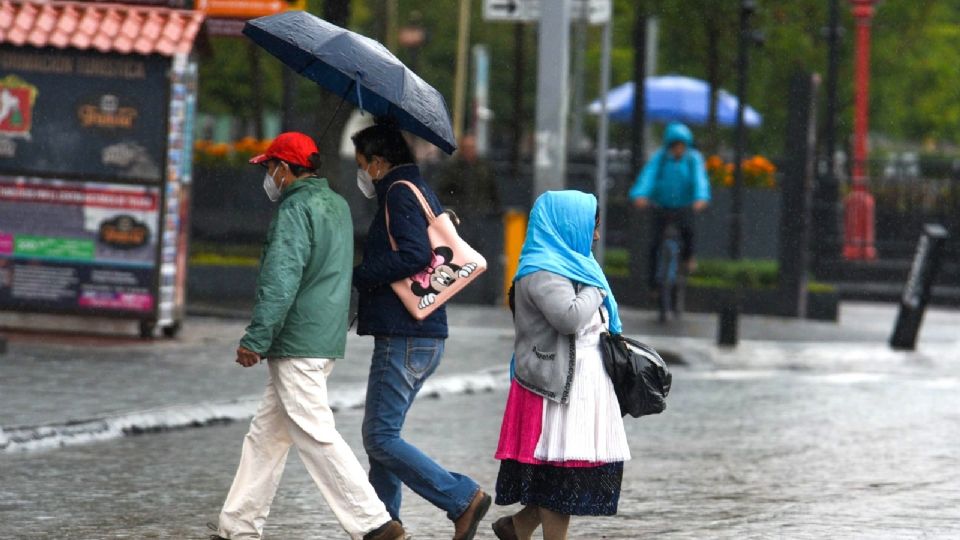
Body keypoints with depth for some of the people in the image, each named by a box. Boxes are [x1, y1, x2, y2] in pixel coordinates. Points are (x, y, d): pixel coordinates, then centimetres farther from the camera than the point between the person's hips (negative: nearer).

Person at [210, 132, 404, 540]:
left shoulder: (295, 210, -14)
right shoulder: (337, 205, 17)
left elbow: (280, 282, -21)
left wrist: (255, 339, -18)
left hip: (298, 343, -10)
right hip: (327, 339, 10)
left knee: (316, 437, -9)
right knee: (265, 436, 13)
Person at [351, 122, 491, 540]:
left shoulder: (400, 193, -11)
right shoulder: (422, 192, 20)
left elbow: (414, 255, -25)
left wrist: (355, 276, -16)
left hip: (404, 339, -10)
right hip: (427, 336, 10)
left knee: (381, 439, -10)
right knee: (383, 436, 15)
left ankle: (463, 499, -13)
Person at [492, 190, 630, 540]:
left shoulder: (566, 267, 18)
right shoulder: (542, 273, -14)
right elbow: (569, 317, -28)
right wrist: (595, 289, -11)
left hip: (585, 388, 10)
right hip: (558, 389, -10)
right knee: (562, 472, -6)